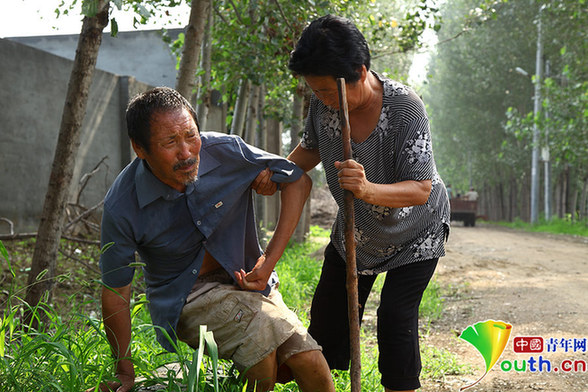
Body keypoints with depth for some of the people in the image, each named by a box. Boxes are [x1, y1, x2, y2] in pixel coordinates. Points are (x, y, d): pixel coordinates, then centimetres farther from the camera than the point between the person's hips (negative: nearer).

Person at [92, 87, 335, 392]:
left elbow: (298, 181, -5)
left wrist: (269, 260, -11)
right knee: (263, 330, -31)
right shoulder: (121, 207, -19)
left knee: (310, 364, -17)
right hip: (184, 296, -2)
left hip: (245, 279, 3)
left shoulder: (224, 151, -16)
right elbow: (115, 292, -8)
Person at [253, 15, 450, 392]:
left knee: (396, 317, -13)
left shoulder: (405, 107, -33)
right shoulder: (323, 104, -18)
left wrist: (369, 190, -52)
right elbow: (311, 147, 4)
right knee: (328, 311, 10)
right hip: (354, 230, 5)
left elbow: (420, 189, -34)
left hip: (415, 230, -5)